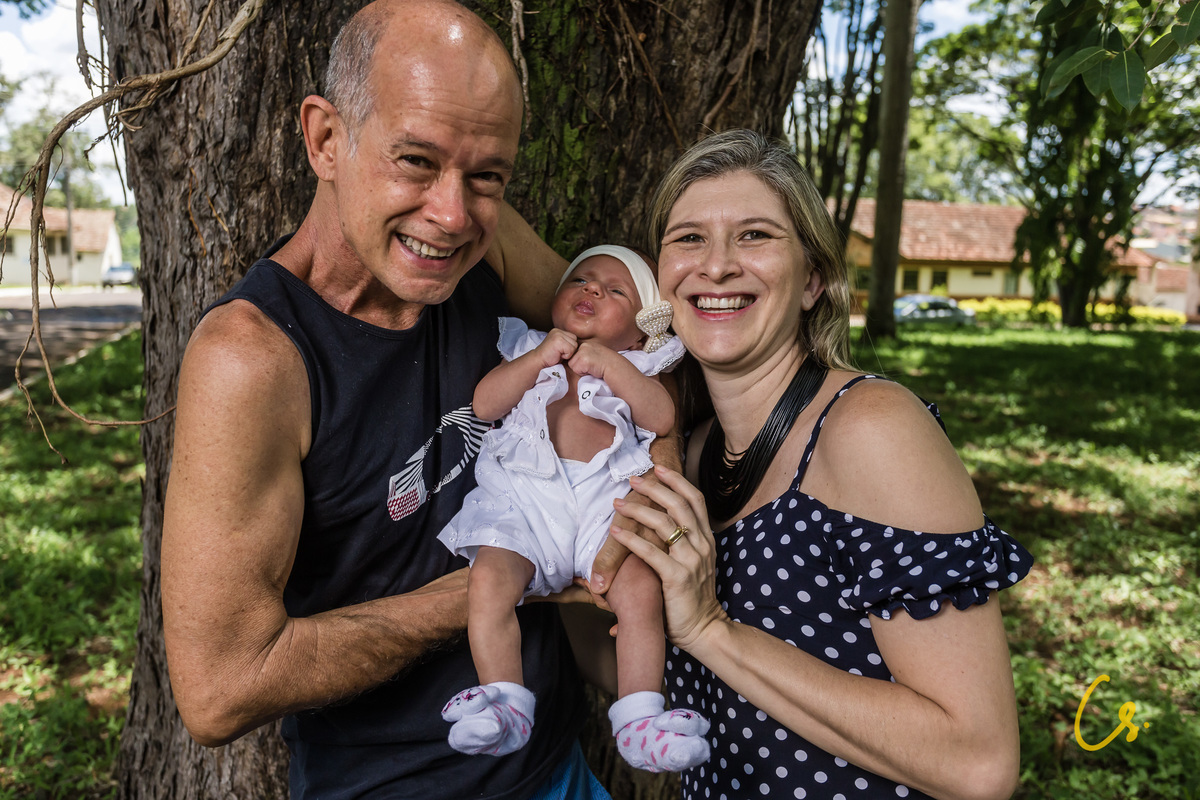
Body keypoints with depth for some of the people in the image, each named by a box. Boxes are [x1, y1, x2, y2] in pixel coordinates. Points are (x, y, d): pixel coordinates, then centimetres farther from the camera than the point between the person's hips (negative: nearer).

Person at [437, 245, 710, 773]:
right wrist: (538, 359, -1)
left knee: (641, 589, -23)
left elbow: (663, 419, 1)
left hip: (608, 499, 0)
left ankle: (640, 719, -13)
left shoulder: (635, 367, 22)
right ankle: (505, 705, -17)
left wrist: (611, 364, -5)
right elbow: (483, 404, 7)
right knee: (488, 580, -25)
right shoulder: (526, 348, 23)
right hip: (522, 499, 1)